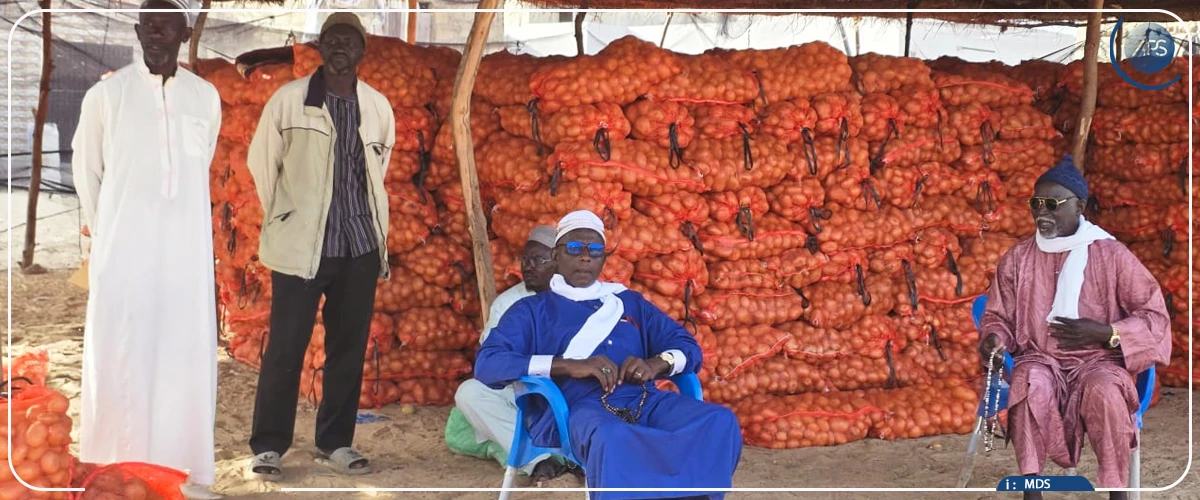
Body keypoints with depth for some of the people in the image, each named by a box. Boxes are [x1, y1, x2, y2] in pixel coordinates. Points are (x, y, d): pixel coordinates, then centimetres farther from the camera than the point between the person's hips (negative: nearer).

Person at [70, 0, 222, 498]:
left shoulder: (206, 97, 4)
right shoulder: (106, 94, -3)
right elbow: (86, 169, 8)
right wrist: (101, 231, 11)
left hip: (186, 251, 2)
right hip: (123, 250, -2)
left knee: (185, 356, 2)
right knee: (119, 355, -2)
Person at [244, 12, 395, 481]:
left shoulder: (378, 106, 6)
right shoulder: (288, 99, -3)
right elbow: (261, 161, 5)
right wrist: (283, 219, 7)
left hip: (360, 246, 3)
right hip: (301, 244, -3)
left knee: (349, 347, 9)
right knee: (286, 347, -1)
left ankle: (335, 443, 20)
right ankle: (267, 445, 9)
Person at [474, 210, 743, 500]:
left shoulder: (630, 302, 29)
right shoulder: (533, 310, 17)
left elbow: (689, 348, 23)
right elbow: (486, 364, 1)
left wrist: (657, 363, -3)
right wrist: (570, 365, -12)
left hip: (643, 401, 4)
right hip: (579, 407, -4)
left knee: (719, 422, -28)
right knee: (611, 439, -42)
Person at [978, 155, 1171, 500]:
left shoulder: (1111, 255, -1)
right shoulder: (1017, 258, 7)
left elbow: (1155, 316, -1)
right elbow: (998, 316, 15)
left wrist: (1103, 333, -16)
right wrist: (995, 339, -10)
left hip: (1098, 360, -2)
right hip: (1040, 359, 2)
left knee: (1104, 391, -37)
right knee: (1029, 384, -35)